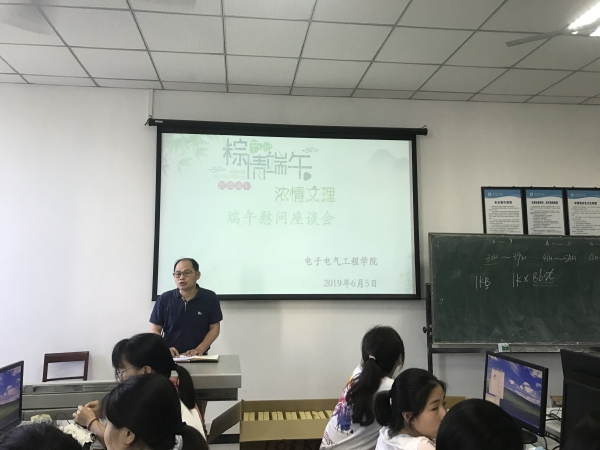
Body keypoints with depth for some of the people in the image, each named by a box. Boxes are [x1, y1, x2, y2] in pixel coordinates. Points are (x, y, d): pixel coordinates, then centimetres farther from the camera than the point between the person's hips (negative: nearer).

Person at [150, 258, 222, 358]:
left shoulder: (210, 298, 1)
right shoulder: (164, 299, 3)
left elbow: (214, 328, 4)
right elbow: (155, 330, 5)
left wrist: (200, 349, -9)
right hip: (170, 357, 1)